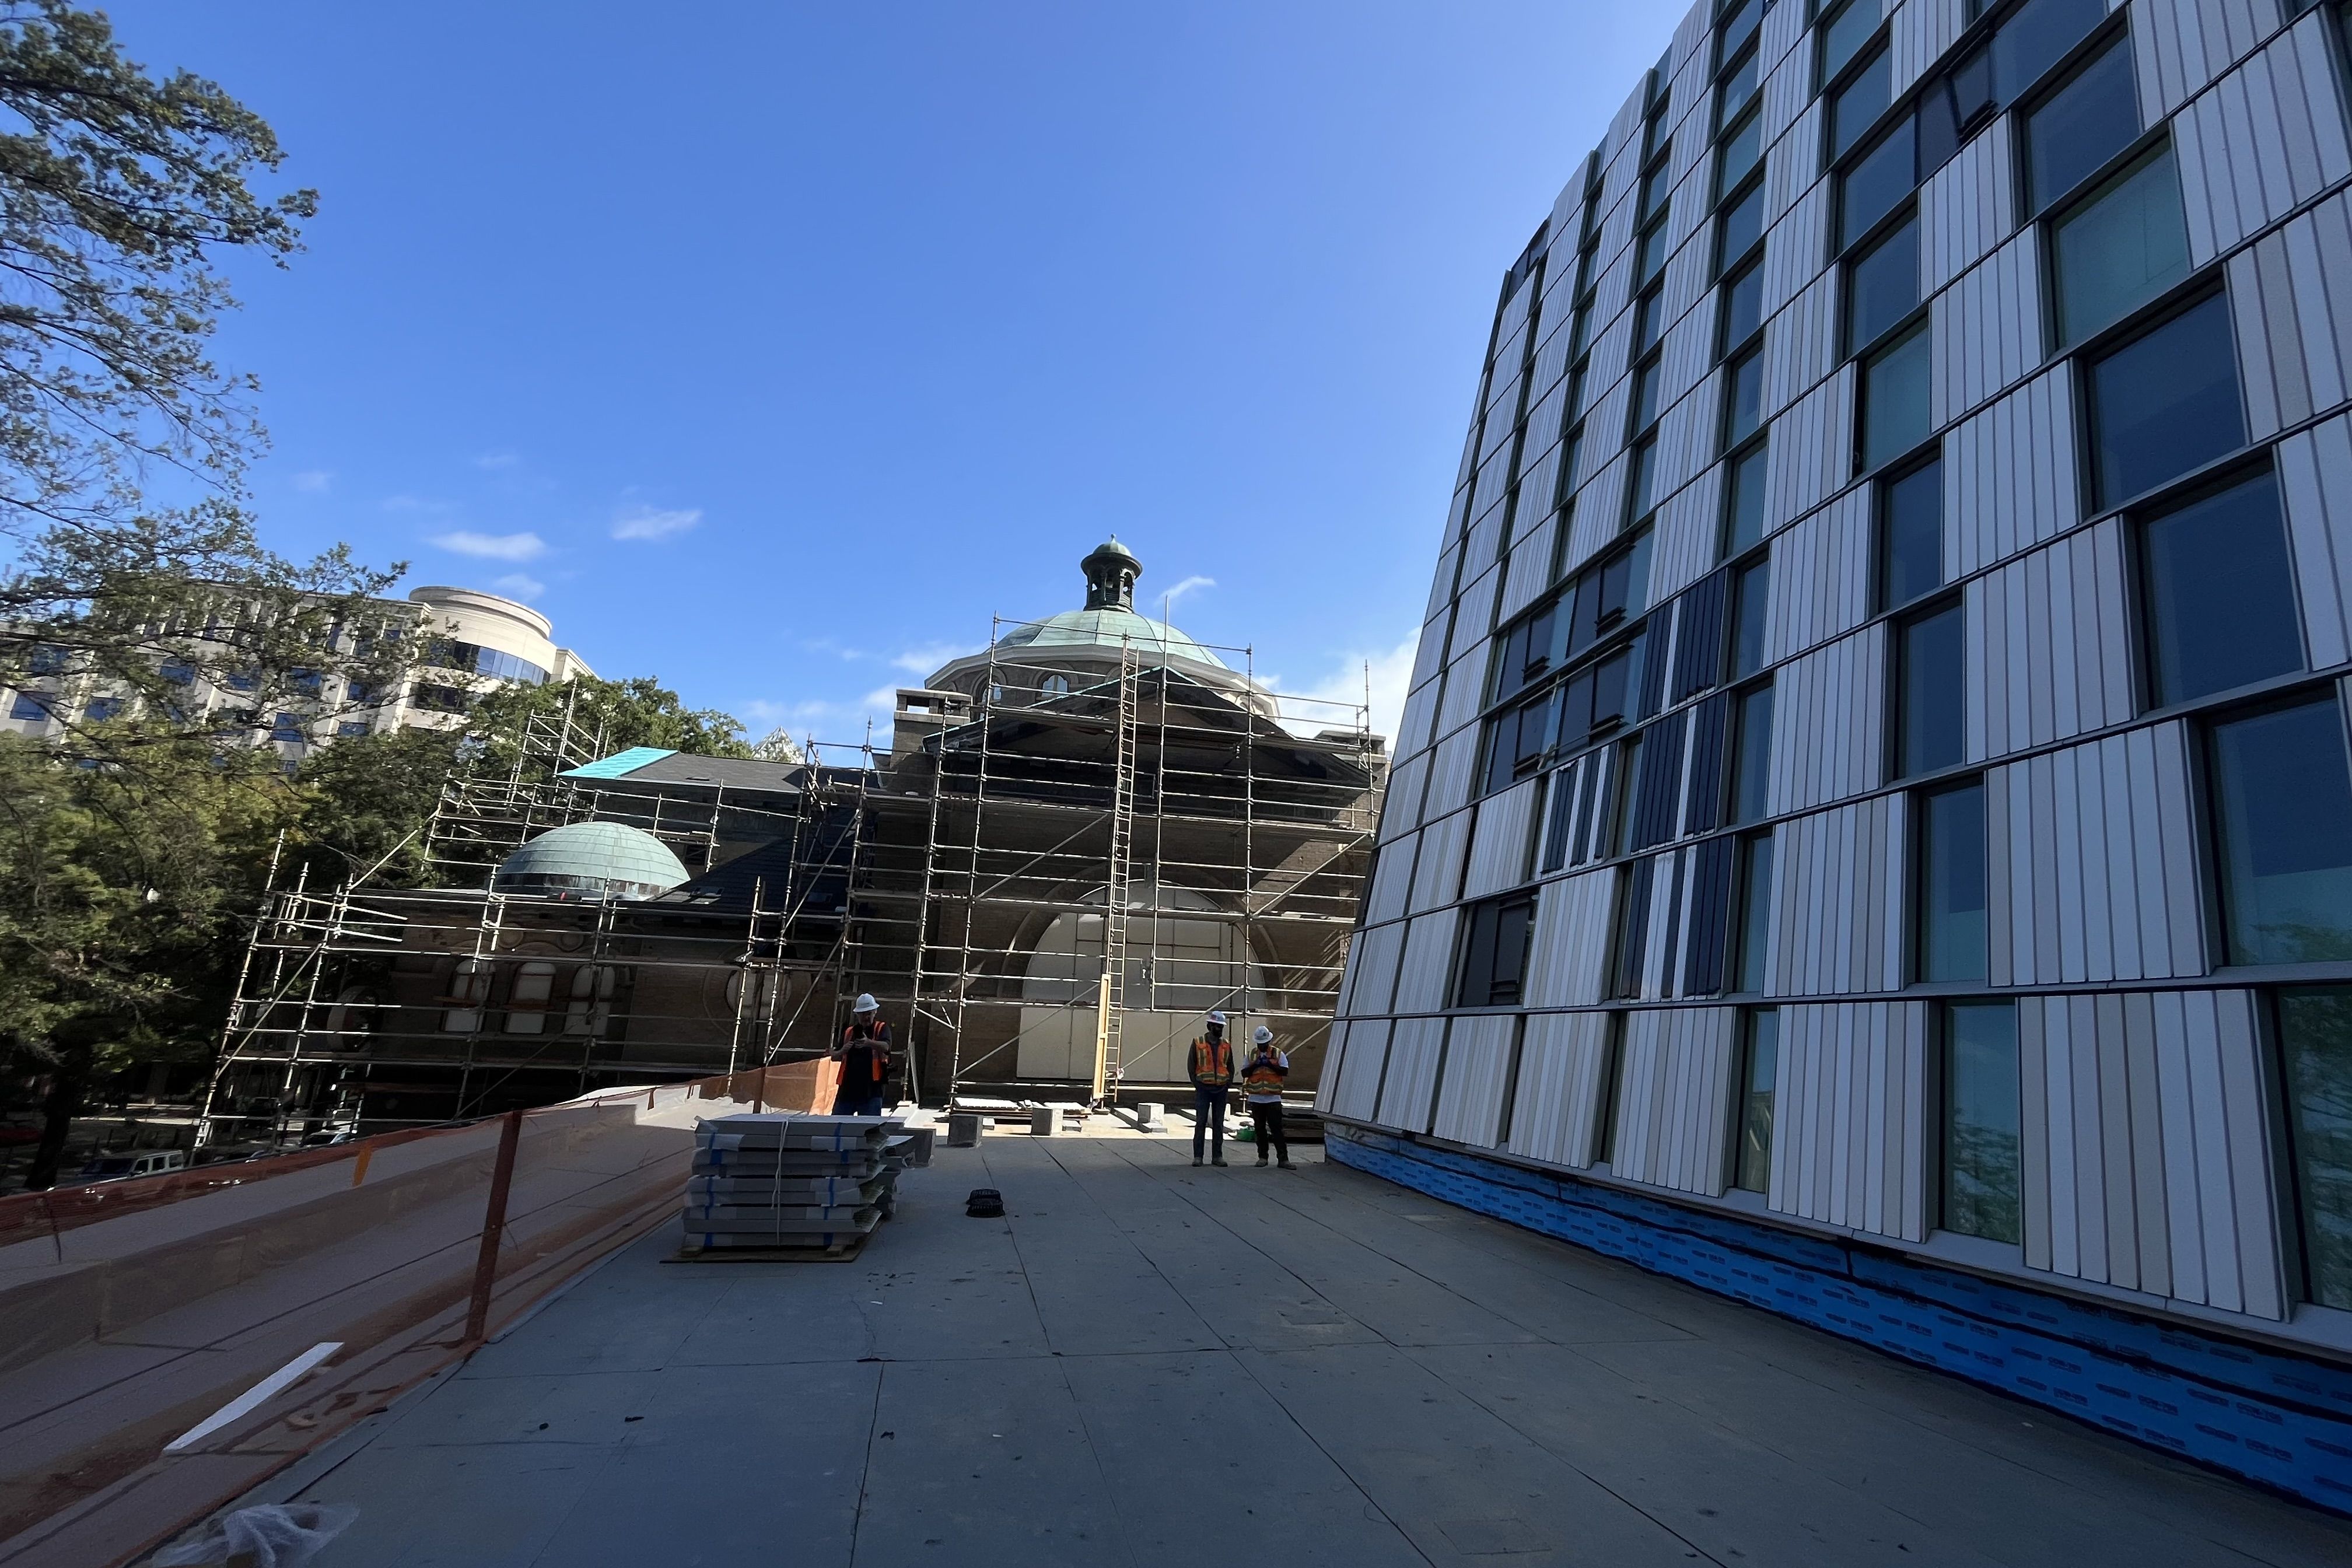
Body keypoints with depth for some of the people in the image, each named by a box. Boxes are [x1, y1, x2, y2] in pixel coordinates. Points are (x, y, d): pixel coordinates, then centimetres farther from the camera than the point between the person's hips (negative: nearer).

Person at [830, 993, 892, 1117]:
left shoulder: (882, 1028, 4)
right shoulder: (849, 1032, 16)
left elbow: (885, 1047, -17)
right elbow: (834, 1057, 15)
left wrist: (869, 1043, -38)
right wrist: (842, 1051, -8)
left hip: (871, 1090, -4)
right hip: (847, 1087, 4)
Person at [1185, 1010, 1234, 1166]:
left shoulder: (1226, 1045, 8)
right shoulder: (1198, 1043, -2)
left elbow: (1230, 1066, 16)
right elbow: (1191, 1064, 2)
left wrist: (1229, 1083, 3)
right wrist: (1196, 1083, -4)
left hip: (1221, 1089, 3)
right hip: (1203, 1088, -3)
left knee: (1219, 1124, 6)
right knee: (1201, 1122, -3)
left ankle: (1218, 1156, 12)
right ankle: (1198, 1156, 2)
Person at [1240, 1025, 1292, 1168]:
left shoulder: (1278, 1054, 3)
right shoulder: (1251, 1055, 9)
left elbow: (1285, 1072, -6)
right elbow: (1244, 1073, 5)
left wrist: (1270, 1064, -17)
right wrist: (1255, 1065, -11)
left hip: (1273, 1098, -2)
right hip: (1256, 1098, 3)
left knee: (1277, 1128, -5)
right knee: (1260, 1129, 8)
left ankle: (1283, 1158, -5)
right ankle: (1262, 1157, 17)